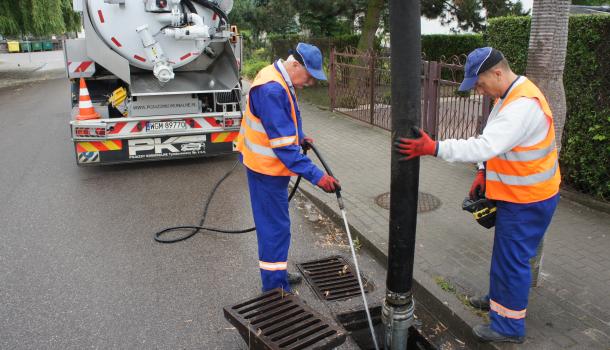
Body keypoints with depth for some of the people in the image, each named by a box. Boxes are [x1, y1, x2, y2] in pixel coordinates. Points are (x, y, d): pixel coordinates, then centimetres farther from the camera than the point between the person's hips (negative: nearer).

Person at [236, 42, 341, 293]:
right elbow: (282, 144, -31)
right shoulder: (271, 90, -26)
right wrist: (316, 176, -31)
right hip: (268, 169, -11)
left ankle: (277, 275, 36)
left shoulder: (280, 83, 7)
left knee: (275, 224, 20)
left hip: (272, 167, 11)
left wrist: (299, 139, 10)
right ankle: (274, 288, 12)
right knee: (276, 227, -2)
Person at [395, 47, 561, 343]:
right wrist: (483, 173, 4)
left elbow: (486, 145, -39)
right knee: (505, 251, 23)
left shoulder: (523, 105, -29)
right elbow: (491, 141, 13)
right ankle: (499, 299, 44)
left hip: (528, 201, -10)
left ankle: (509, 326, 18)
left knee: (512, 259, 1)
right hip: (515, 195, 10)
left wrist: (433, 147, -41)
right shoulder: (508, 96, 6)